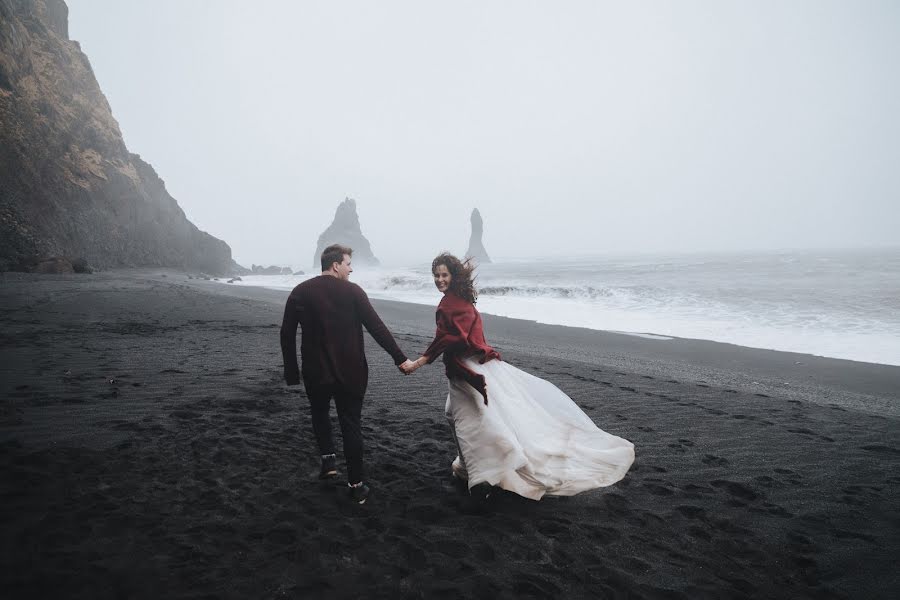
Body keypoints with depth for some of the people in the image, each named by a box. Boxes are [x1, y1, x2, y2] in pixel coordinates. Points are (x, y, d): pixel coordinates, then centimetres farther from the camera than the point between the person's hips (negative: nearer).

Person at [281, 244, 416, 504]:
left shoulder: (300, 292, -1)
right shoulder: (352, 291, -8)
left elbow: (287, 334, 0)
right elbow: (377, 327, -11)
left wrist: (291, 372, 7)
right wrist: (400, 358, -6)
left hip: (315, 373, 2)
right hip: (350, 372, -1)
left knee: (319, 413, 28)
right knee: (351, 425, 9)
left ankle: (328, 459, 18)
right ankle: (356, 485, 12)